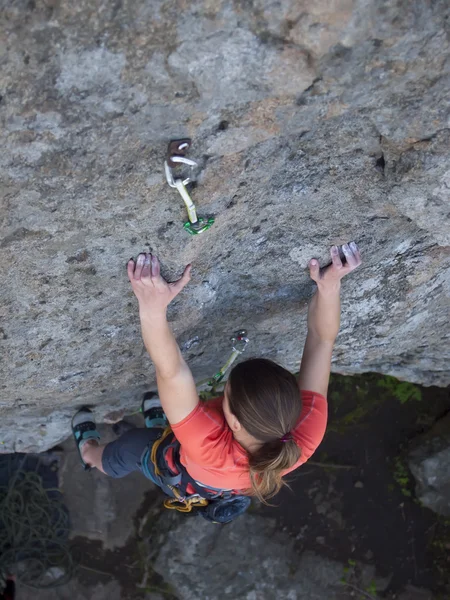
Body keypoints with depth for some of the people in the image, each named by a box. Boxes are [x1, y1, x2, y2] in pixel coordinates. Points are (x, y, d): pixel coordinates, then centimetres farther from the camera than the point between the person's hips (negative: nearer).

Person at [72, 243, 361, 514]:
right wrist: (329, 285, -47)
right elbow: (322, 340, -39)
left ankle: (92, 453, 63)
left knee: (131, 445, 29)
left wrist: (154, 308, -69)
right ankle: (161, 427, 67)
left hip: (182, 480, -3)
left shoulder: (210, 449, -54)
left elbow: (171, 372, -60)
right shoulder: (305, 438, -43)